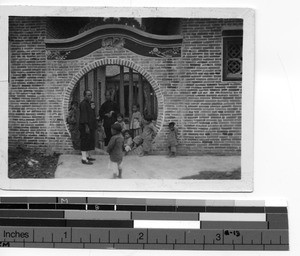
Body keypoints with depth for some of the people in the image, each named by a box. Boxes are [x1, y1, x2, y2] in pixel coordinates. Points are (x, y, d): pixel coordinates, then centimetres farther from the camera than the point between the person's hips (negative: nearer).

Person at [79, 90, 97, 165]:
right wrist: (86, 126, -25)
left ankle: (88, 156, 25)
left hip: (90, 126, 10)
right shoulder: (83, 104, -15)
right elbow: (84, 116, -21)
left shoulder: (89, 103, 15)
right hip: (85, 126, -10)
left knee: (90, 141, 15)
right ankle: (84, 159, -7)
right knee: (85, 141, -8)